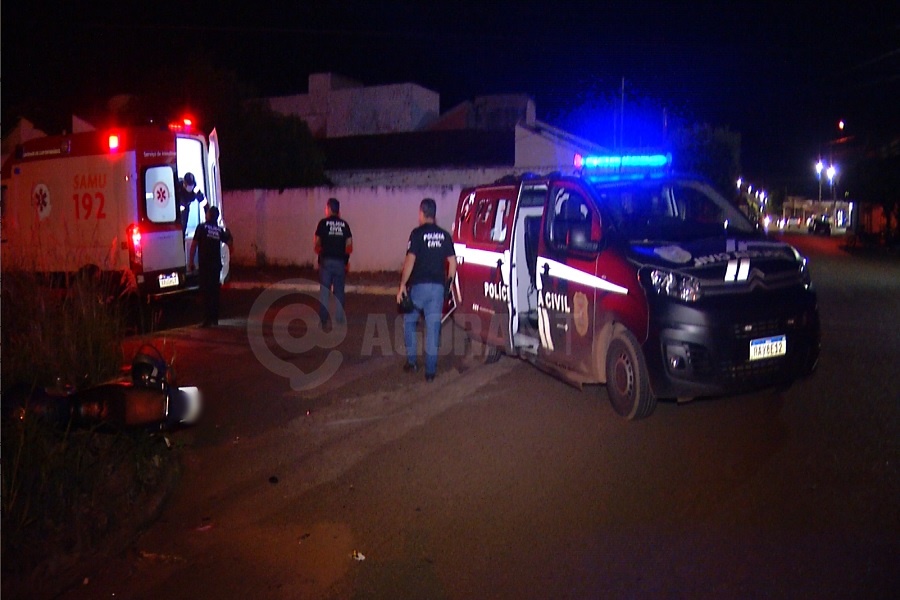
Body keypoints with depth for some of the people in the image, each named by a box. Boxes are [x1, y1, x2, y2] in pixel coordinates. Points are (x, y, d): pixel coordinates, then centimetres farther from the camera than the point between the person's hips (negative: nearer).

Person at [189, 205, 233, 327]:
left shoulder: (202, 227, -3)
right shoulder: (220, 230, 8)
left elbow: (194, 245, -6)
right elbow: (230, 245, 9)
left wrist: (191, 261, -2)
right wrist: (228, 235, 27)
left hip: (205, 264, -4)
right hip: (216, 264, 4)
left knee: (205, 291, -3)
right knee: (215, 291, 11)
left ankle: (207, 318, -8)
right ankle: (214, 318, 15)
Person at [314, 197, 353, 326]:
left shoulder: (323, 223, -3)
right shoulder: (344, 224, 4)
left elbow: (317, 243, 0)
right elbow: (349, 245, 3)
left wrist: (319, 250, 21)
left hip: (326, 261, -2)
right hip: (340, 261, 2)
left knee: (324, 291, 4)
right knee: (339, 291, 8)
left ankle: (323, 319, 4)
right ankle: (339, 319, 8)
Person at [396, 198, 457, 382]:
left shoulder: (417, 233, -6)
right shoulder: (444, 235, 7)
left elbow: (410, 261, -14)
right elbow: (452, 262, 7)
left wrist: (402, 285, -10)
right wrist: (448, 284, 17)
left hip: (419, 285, -3)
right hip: (438, 287, 4)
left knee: (409, 321, 17)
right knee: (433, 328, 6)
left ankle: (412, 361, 16)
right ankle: (430, 371, 6)